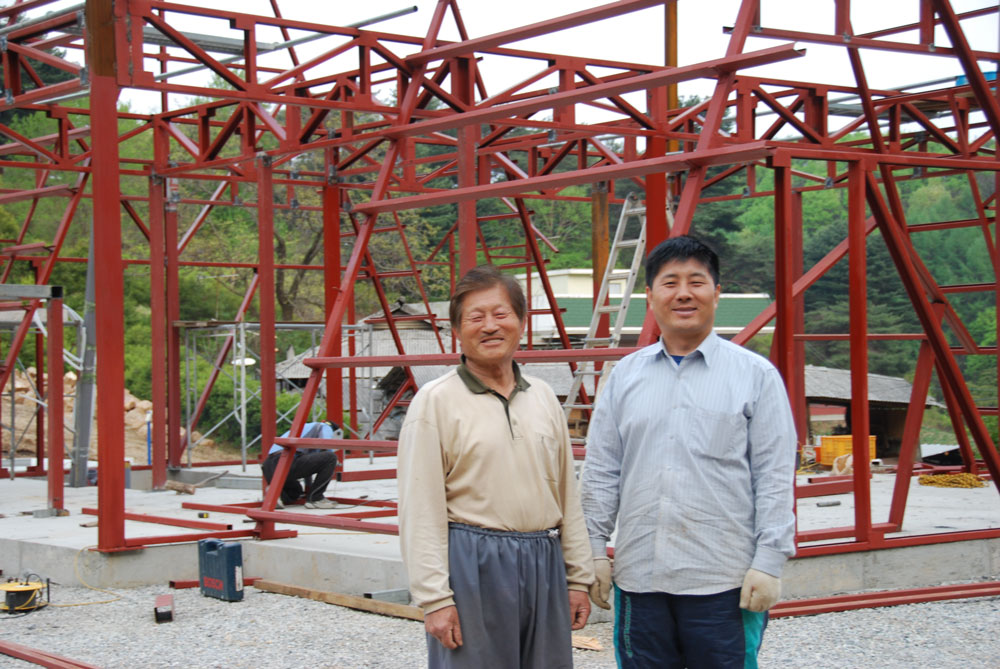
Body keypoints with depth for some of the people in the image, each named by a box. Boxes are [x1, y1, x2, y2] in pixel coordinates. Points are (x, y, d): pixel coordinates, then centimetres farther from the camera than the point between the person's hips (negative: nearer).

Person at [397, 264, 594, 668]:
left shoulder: (543, 397, 12)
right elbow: (420, 511, -8)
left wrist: (578, 576, 13)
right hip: (472, 563, -5)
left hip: (543, 565, 5)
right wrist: (434, 598, -13)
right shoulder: (436, 401, -4)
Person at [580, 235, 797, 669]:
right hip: (638, 578, 3)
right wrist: (595, 550, 7)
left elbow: (775, 478, -2)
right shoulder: (625, 375, 10)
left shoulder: (756, 374, 1)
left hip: (723, 583, -3)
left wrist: (768, 563, -7)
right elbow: (600, 472, 13)